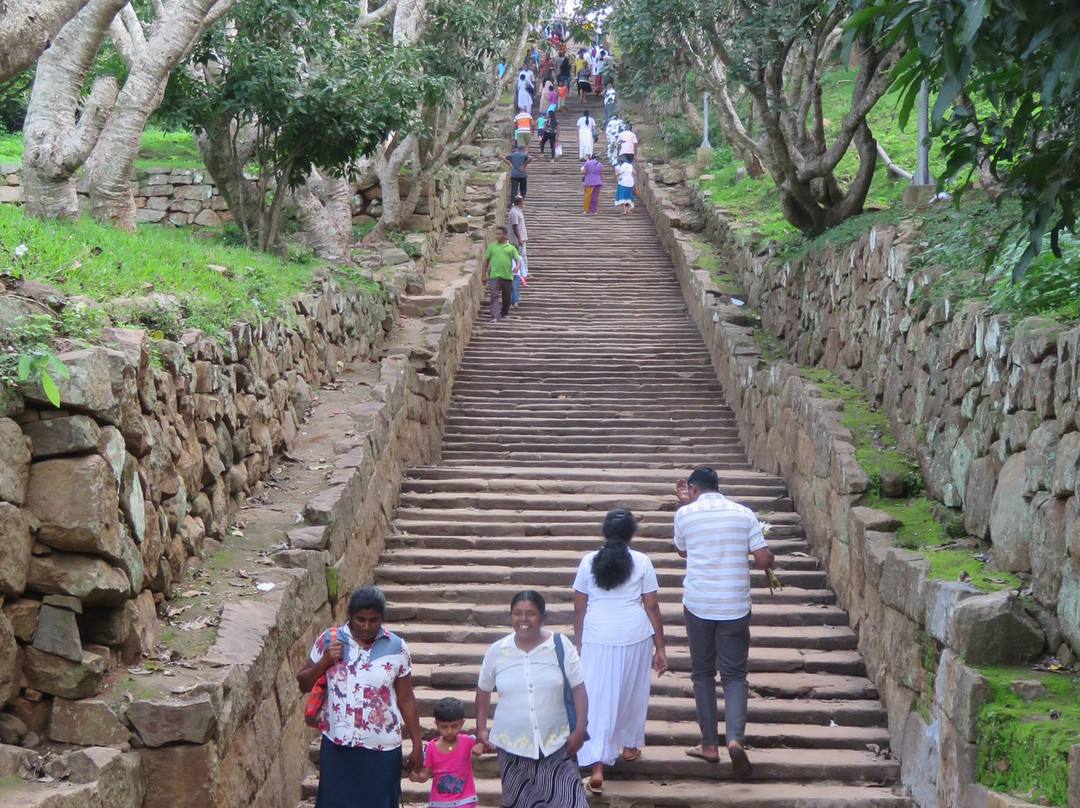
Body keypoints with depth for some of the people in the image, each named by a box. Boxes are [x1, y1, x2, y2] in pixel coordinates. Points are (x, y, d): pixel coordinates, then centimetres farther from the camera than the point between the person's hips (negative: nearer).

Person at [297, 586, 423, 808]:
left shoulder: (396, 648, -3)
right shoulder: (329, 640, -2)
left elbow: (406, 700, 3)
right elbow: (304, 684, 4)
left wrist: (417, 745, 4)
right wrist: (324, 662, -14)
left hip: (382, 748, 0)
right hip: (338, 745, 1)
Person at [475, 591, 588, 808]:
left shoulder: (561, 646, -5)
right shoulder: (497, 651, 0)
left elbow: (578, 689, -3)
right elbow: (483, 691, 13)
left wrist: (580, 729, -9)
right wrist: (481, 729, 9)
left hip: (554, 743, -1)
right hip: (512, 745, 2)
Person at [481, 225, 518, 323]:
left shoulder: (511, 248, 7)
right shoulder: (492, 246, 7)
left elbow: (517, 259, 5)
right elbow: (486, 260, 10)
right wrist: (483, 275, 6)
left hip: (508, 276, 2)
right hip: (494, 276, -2)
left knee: (507, 297, 12)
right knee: (494, 296, -13)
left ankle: (505, 313, 32)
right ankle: (495, 316, -18)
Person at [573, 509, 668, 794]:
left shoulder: (589, 562, 0)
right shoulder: (641, 562, -2)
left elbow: (579, 609, 3)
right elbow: (652, 608, -2)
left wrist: (579, 642, 16)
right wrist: (660, 648, 5)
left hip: (597, 639, 0)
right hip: (635, 638, 0)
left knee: (597, 698, 1)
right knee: (632, 693, 21)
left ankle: (597, 768, -7)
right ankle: (629, 746, 38)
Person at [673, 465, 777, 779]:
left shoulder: (685, 514, -1)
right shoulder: (744, 514, 0)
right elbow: (764, 560, -4)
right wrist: (770, 556, 20)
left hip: (697, 605, 0)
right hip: (735, 606, 0)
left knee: (702, 673, 14)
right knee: (734, 674, 6)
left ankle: (710, 744, 14)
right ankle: (735, 738, -15)